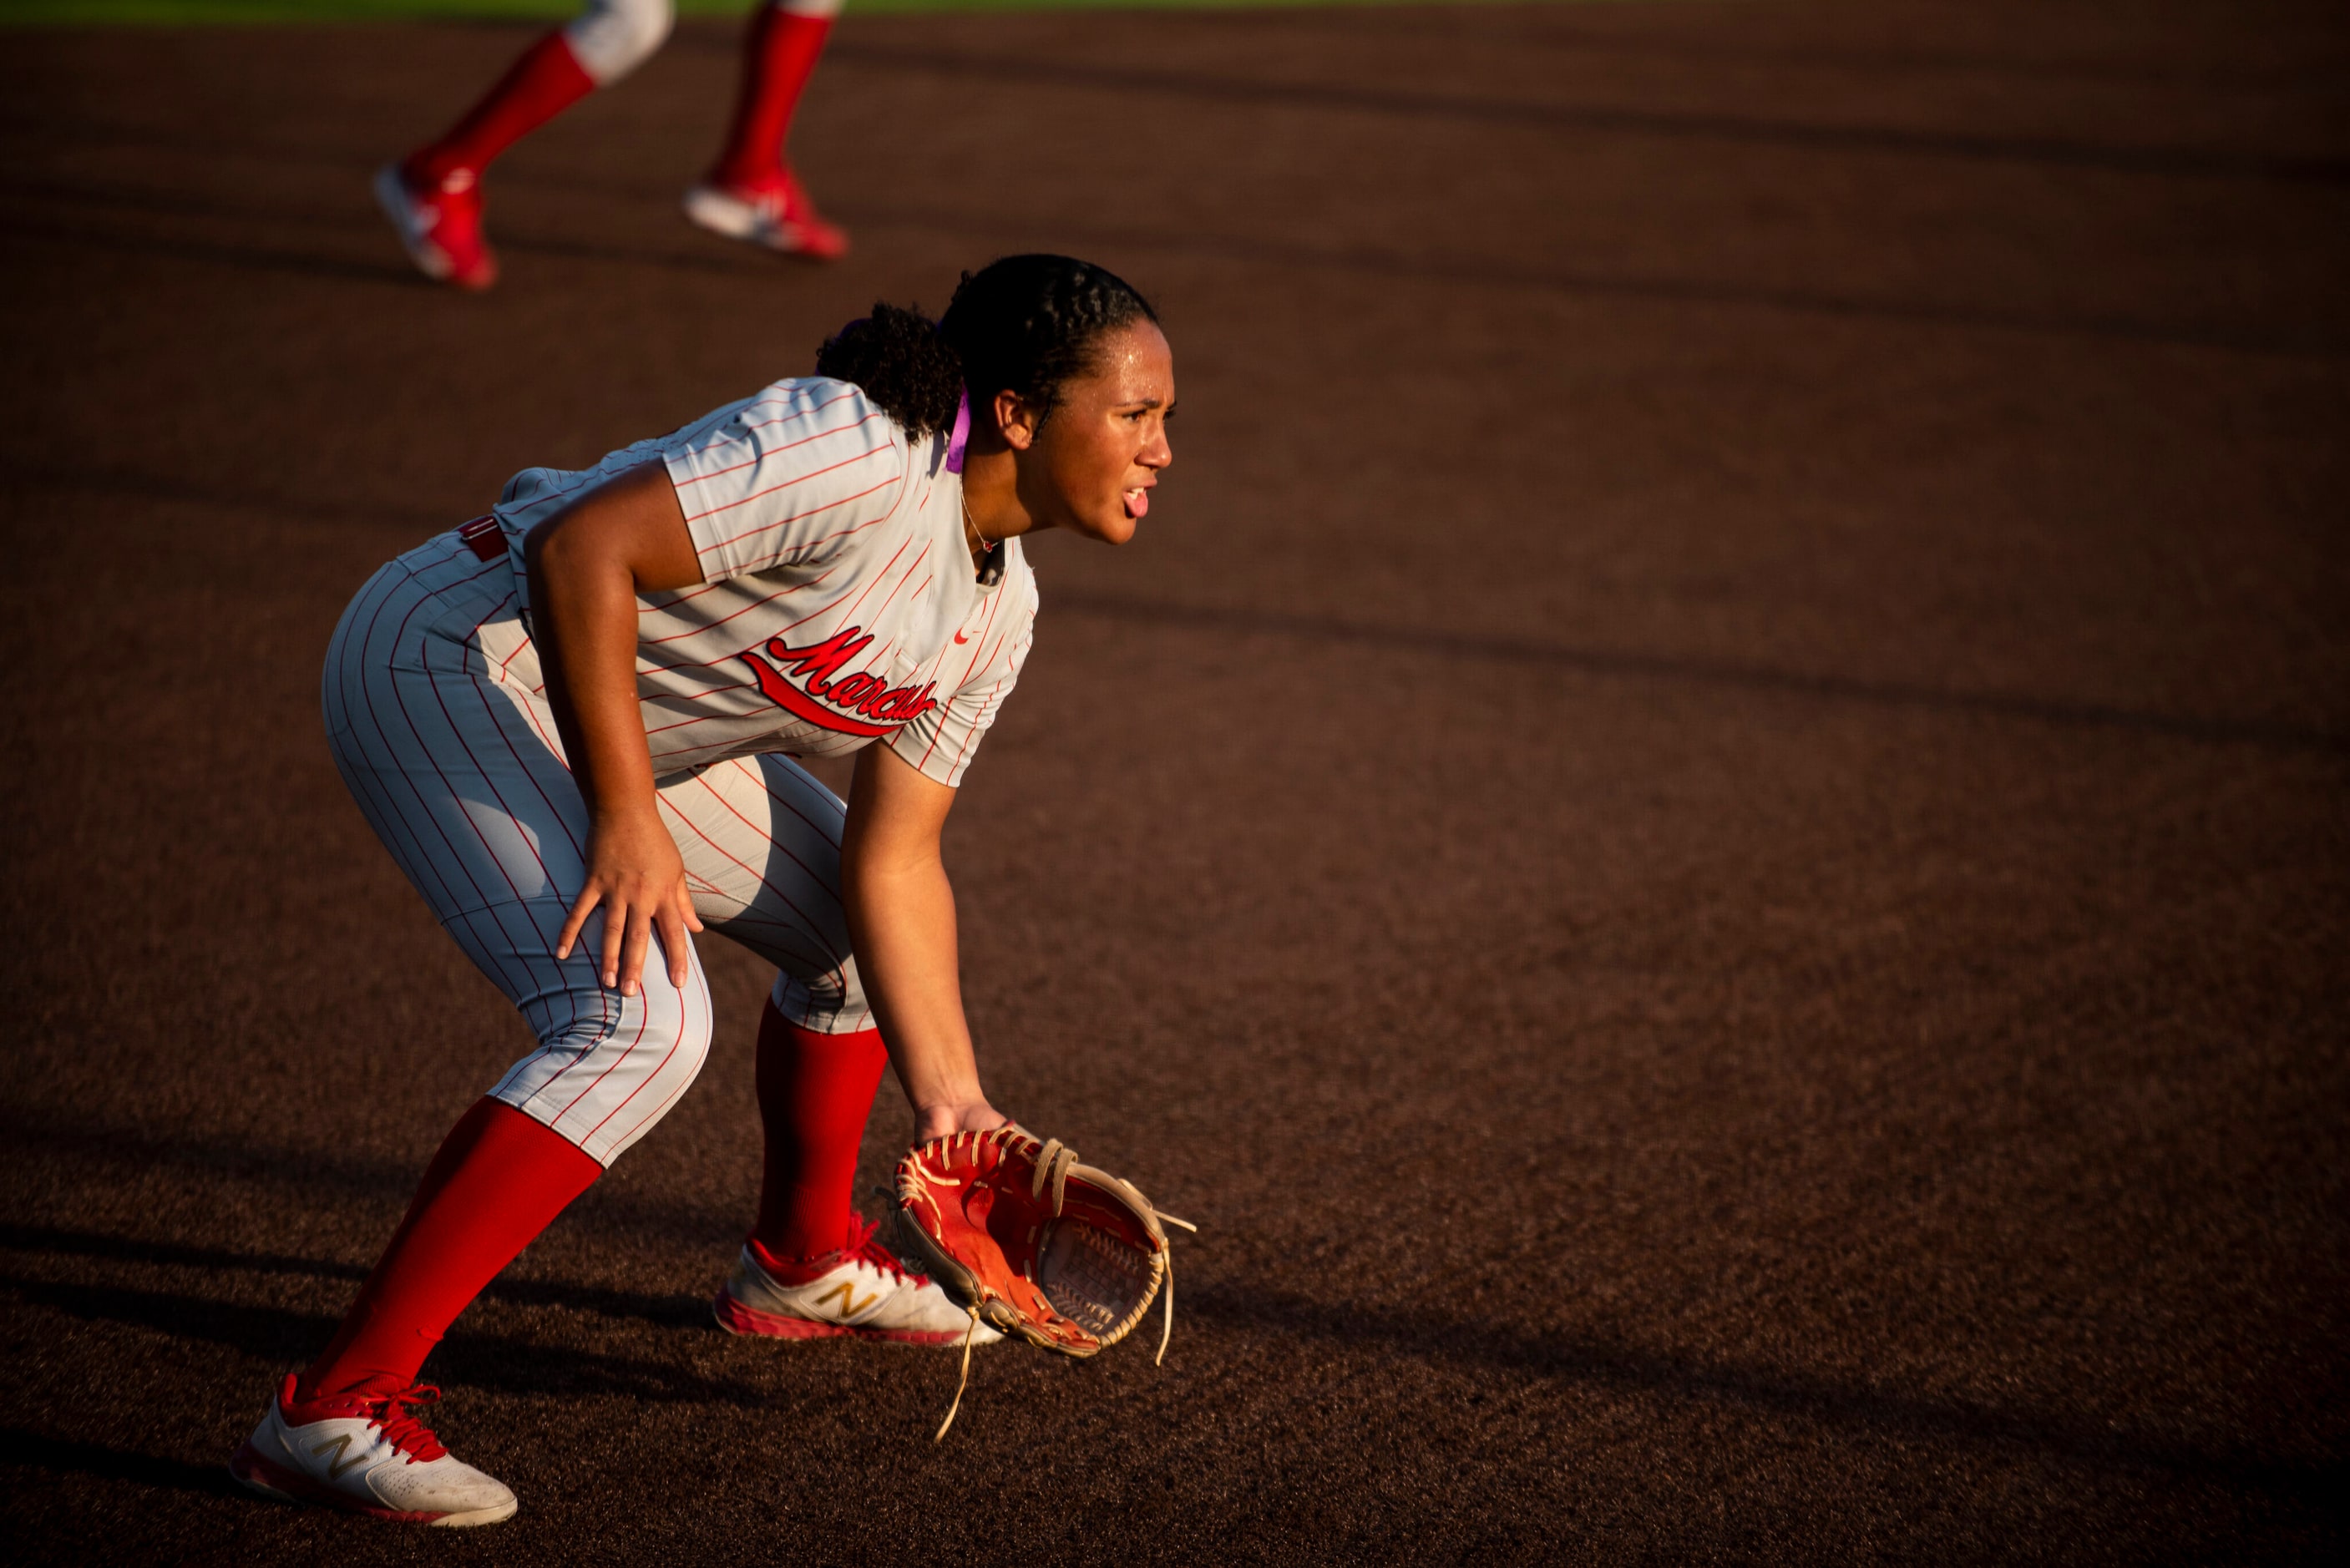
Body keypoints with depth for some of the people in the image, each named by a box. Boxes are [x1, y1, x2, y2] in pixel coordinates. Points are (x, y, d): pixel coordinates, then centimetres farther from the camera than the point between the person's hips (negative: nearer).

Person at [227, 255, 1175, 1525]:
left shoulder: (994, 609, 3)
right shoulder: (857, 453, -27)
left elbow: (892, 858, 4)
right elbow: (579, 544, -33)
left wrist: (950, 1098, -4)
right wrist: (627, 822, -34)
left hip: (611, 718, 10)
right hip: (447, 668, -10)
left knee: (858, 930, 17)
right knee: (641, 1020, -26)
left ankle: (800, 1263, 41)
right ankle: (335, 1407, -26)